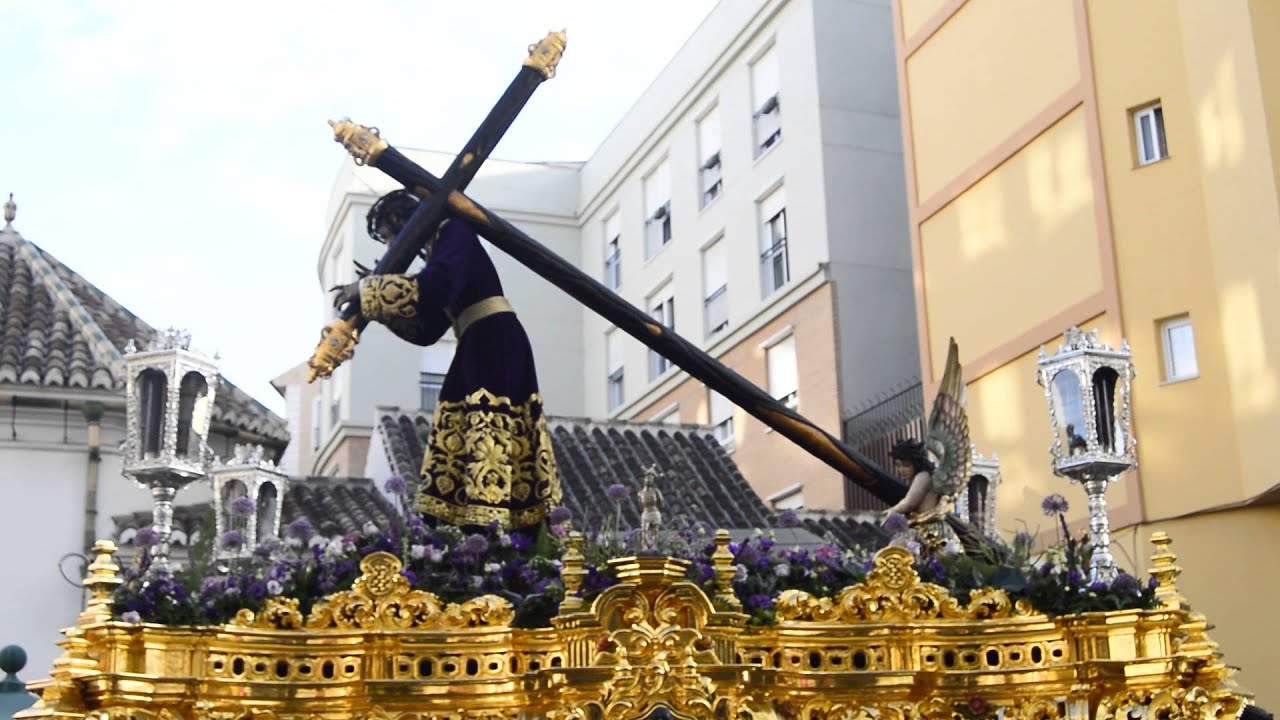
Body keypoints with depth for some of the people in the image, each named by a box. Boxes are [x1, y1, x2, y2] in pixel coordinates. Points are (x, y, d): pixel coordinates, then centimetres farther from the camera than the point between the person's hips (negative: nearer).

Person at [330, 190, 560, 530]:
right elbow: (427, 330, 24)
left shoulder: (453, 231, -1)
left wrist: (367, 290, -13)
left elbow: (435, 288, -21)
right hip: (479, 350, 10)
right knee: (462, 447, 3)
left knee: (489, 445, -16)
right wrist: (380, 301, 16)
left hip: (495, 344, -10)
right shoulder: (439, 248, 25)